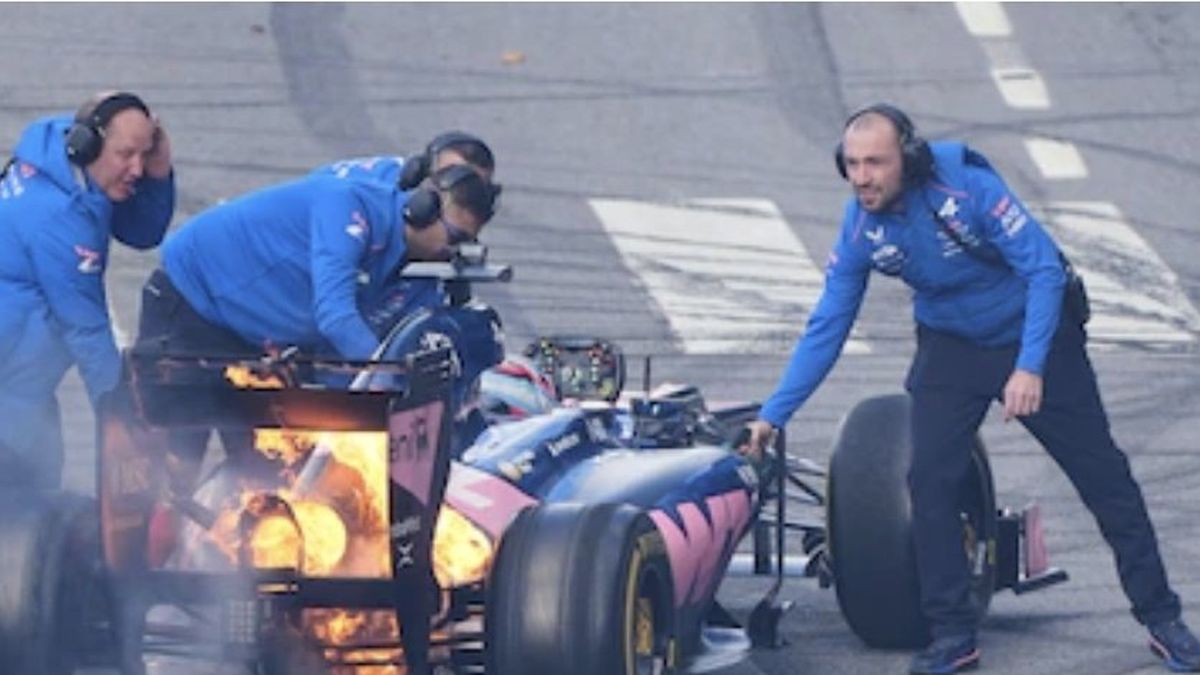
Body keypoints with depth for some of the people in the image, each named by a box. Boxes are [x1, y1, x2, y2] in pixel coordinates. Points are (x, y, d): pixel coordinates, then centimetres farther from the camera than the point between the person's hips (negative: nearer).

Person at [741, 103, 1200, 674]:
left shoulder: (967, 186, -30)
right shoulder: (860, 227, -17)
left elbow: (1045, 269, -26)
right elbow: (825, 329, -9)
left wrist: (1030, 368, -34)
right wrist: (774, 414, -13)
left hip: (1035, 333, -3)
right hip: (950, 345, 3)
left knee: (1102, 473, 0)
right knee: (930, 477, -12)